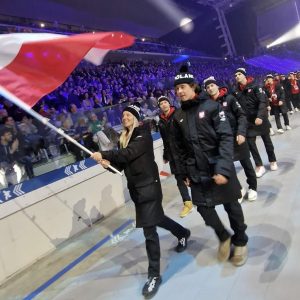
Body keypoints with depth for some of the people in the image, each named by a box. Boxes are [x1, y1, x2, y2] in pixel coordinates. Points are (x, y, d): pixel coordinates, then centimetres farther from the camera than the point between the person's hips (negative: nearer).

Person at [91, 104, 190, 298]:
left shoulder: (143, 134, -11)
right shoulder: (124, 138, 11)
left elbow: (129, 154, -26)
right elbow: (122, 163, 8)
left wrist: (104, 155, -26)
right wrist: (109, 163, -11)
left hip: (148, 186, -8)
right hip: (135, 187, 8)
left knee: (149, 229, -6)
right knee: (156, 218, 24)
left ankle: (154, 275, 10)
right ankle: (183, 233, 51)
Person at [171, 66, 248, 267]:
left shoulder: (211, 106, -9)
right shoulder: (178, 117, 5)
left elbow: (226, 138, -15)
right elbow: (179, 148, 9)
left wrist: (223, 169, -23)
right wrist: (184, 173, 9)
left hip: (220, 168, -3)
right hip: (197, 172, 4)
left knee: (231, 206, 11)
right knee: (204, 207, 3)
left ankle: (240, 242, 37)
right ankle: (224, 237, 32)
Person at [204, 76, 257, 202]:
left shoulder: (229, 98, -5)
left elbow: (241, 116, -8)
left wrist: (241, 133, -20)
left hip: (237, 137, -2)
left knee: (246, 163, 11)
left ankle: (252, 187, 32)